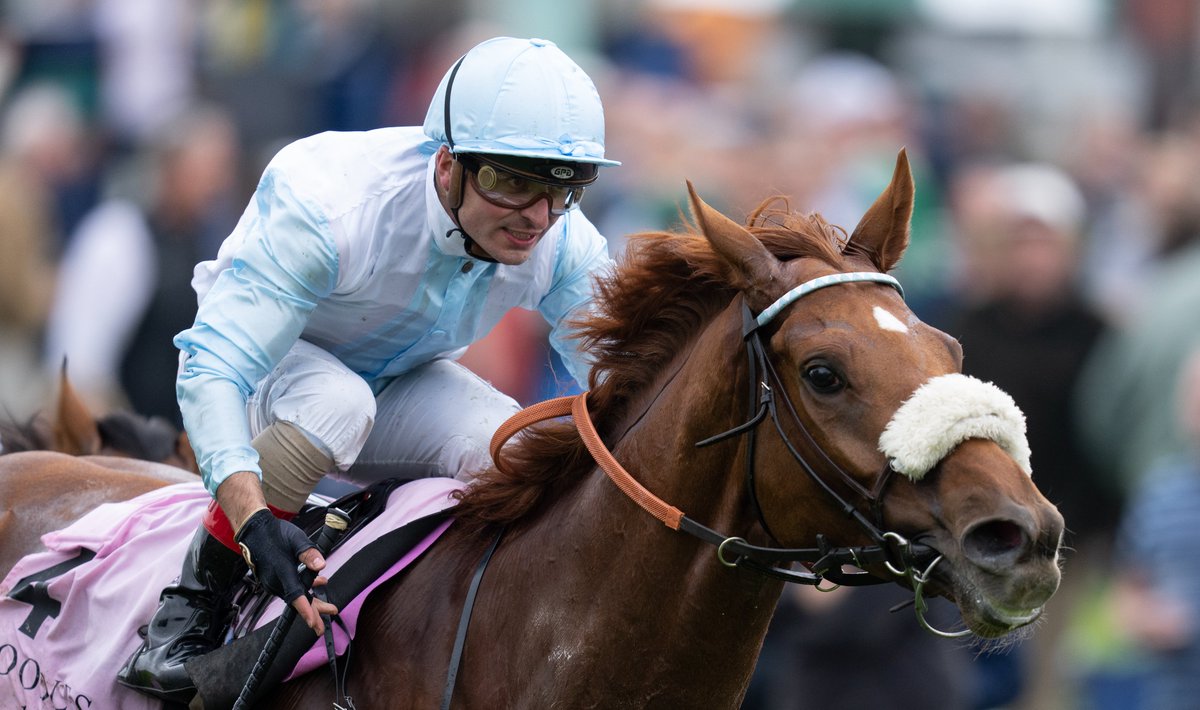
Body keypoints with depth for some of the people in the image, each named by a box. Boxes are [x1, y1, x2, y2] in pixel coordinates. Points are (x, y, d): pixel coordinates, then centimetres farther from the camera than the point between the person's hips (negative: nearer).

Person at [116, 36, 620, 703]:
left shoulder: (566, 245, -23)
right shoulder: (325, 204, -39)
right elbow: (211, 370, -42)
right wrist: (255, 522, -56)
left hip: (405, 382, 4)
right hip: (266, 367, -4)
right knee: (337, 402, -39)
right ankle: (197, 597, -20)